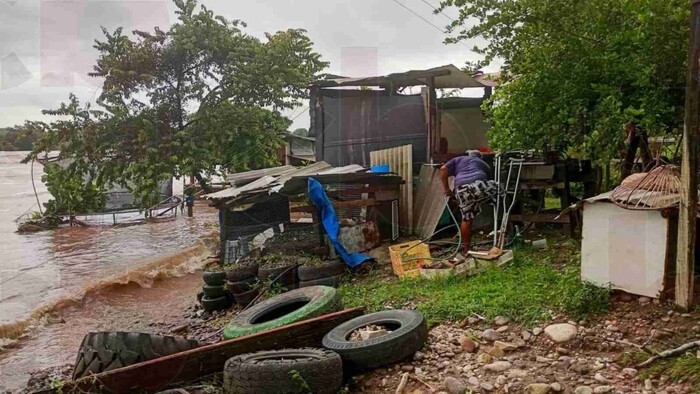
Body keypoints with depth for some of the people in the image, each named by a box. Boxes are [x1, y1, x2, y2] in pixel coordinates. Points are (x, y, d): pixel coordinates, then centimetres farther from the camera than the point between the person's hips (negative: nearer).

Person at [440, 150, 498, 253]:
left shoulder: (458, 159, 33)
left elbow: (443, 169, 16)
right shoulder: (484, 164, 35)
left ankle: (466, 249, 22)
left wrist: (447, 189, 17)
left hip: (462, 190, 2)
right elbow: (489, 182, 38)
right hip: (479, 186, -2)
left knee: (466, 218, 13)